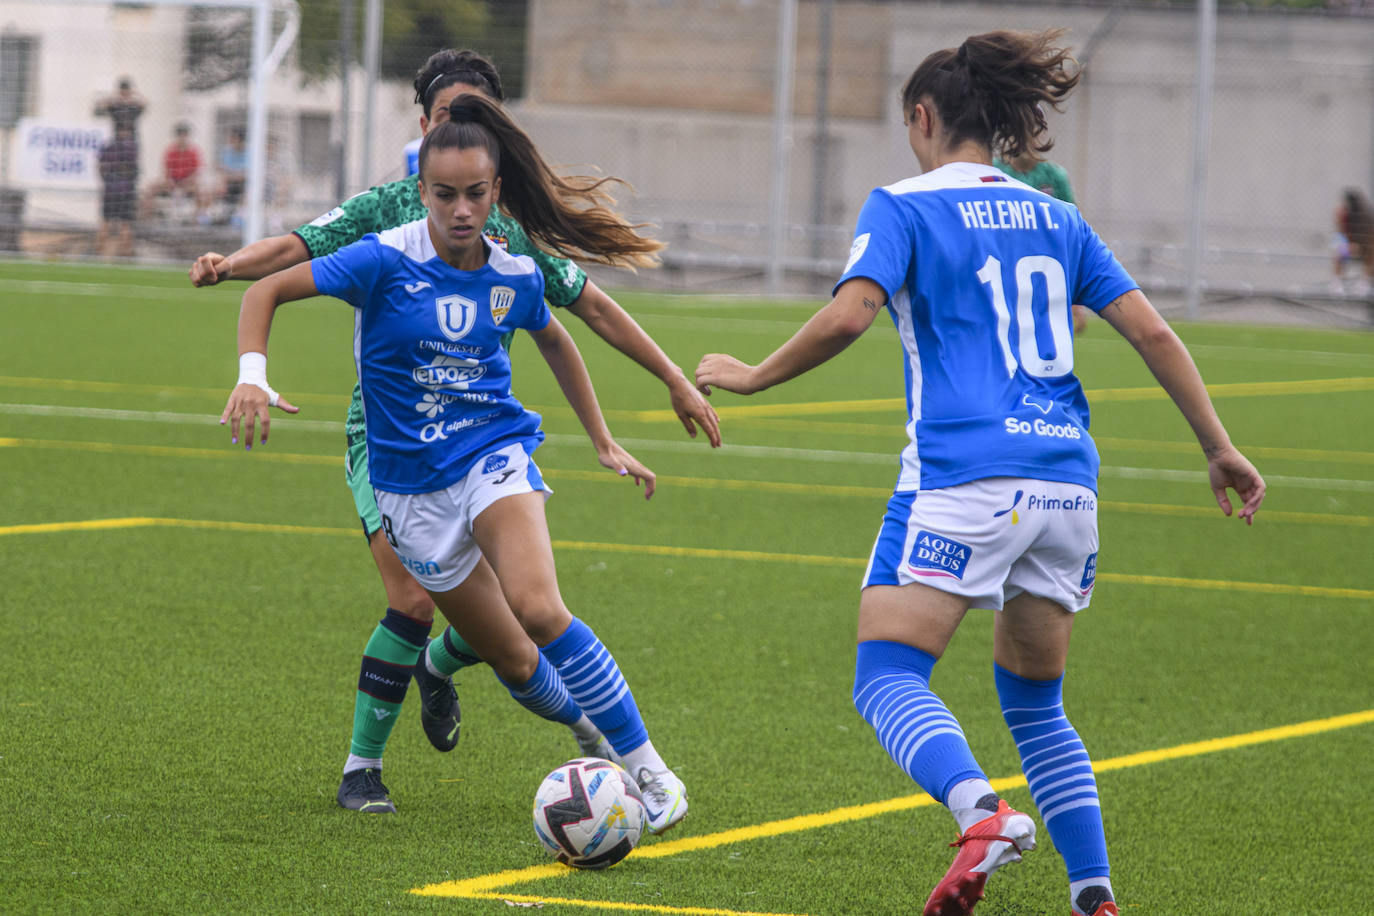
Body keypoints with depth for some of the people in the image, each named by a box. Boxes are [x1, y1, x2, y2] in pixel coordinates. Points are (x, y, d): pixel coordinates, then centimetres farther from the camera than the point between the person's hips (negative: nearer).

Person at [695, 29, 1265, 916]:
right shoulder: (1057, 219, 18)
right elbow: (1152, 331, 12)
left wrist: (753, 377, 0)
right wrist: (1220, 448, 16)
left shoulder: (904, 206, 3)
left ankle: (983, 810, -35)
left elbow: (849, 314, -13)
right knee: (1035, 703, 18)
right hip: (1066, 481, 6)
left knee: (890, 678, -7)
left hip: (962, 475, -6)